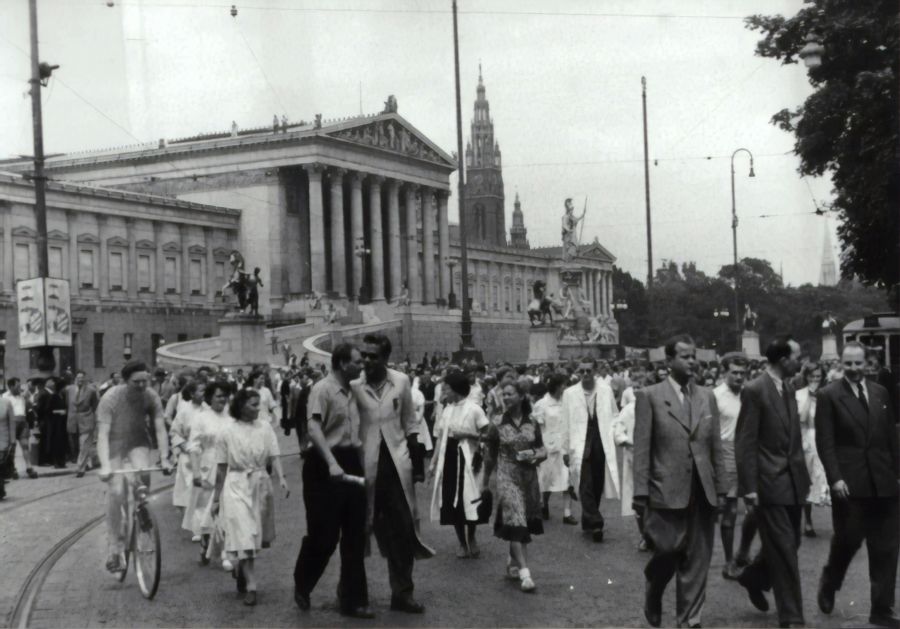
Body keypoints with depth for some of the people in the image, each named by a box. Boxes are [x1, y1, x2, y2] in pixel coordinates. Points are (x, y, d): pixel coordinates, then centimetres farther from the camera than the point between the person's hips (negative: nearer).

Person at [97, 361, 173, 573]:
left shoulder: (151, 396, -16)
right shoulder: (111, 398, -24)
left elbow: (160, 428, -14)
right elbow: (103, 433, -28)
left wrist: (164, 458, -25)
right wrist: (105, 466, -38)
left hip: (138, 442, 2)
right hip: (115, 444, -2)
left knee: (143, 475, -26)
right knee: (116, 492, -14)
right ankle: (115, 548, -4)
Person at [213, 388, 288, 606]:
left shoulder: (265, 427, 0)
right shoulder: (227, 431, -3)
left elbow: (274, 456, -4)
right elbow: (222, 468, 3)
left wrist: (281, 477, -23)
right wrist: (216, 498, 6)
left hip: (261, 484, 3)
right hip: (237, 486, -3)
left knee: (257, 536, 10)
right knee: (244, 536, -9)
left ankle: (242, 571, 36)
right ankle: (250, 588, -8)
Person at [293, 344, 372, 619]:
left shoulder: (351, 391, 14)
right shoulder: (322, 389, -12)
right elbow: (313, 428, -25)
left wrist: (357, 461, 18)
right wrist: (331, 463, -35)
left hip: (350, 463, 8)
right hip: (325, 466, -8)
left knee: (355, 536, 7)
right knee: (324, 534, -1)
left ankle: (353, 600, 14)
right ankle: (301, 587, 25)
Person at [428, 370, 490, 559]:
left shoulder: (474, 409, -7)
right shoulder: (447, 410, 9)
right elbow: (441, 438, 11)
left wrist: (468, 435, -17)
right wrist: (433, 463, 10)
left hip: (467, 460, -5)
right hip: (449, 459, 5)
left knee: (468, 504, -6)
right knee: (452, 504, 5)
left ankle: (471, 539, 18)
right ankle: (463, 543, 18)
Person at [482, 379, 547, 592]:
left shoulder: (532, 423, 4)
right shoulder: (498, 424, -2)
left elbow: (543, 450, 10)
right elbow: (491, 456, 8)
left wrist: (534, 454, -12)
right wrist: (485, 481, 13)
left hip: (529, 478, 3)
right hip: (507, 477, -3)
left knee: (524, 524, 10)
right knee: (515, 522, -12)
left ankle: (513, 561, 29)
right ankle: (524, 572, -16)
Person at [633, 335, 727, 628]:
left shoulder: (707, 397, 11)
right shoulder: (649, 396, -2)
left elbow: (716, 447, 12)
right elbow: (642, 449, -5)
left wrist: (721, 488, 7)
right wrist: (641, 493, -9)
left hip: (702, 491, 4)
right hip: (666, 490, -4)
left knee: (697, 560, 5)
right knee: (668, 551, -3)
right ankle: (653, 594, 27)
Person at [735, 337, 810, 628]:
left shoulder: (789, 388, 11)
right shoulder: (754, 390, -14)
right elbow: (745, 442, -15)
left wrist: (803, 474, 14)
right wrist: (749, 487, -17)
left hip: (792, 480, 8)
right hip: (769, 481, -8)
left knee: (789, 544, 15)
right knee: (784, 550, -2)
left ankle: (753, 578, 39)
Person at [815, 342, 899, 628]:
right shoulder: (829, 395, -2)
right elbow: (824, 442, -6)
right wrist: (835, 478, -14)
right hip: (849, 482, -4)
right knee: (848, 540, 2)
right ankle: (828, 584, 31)